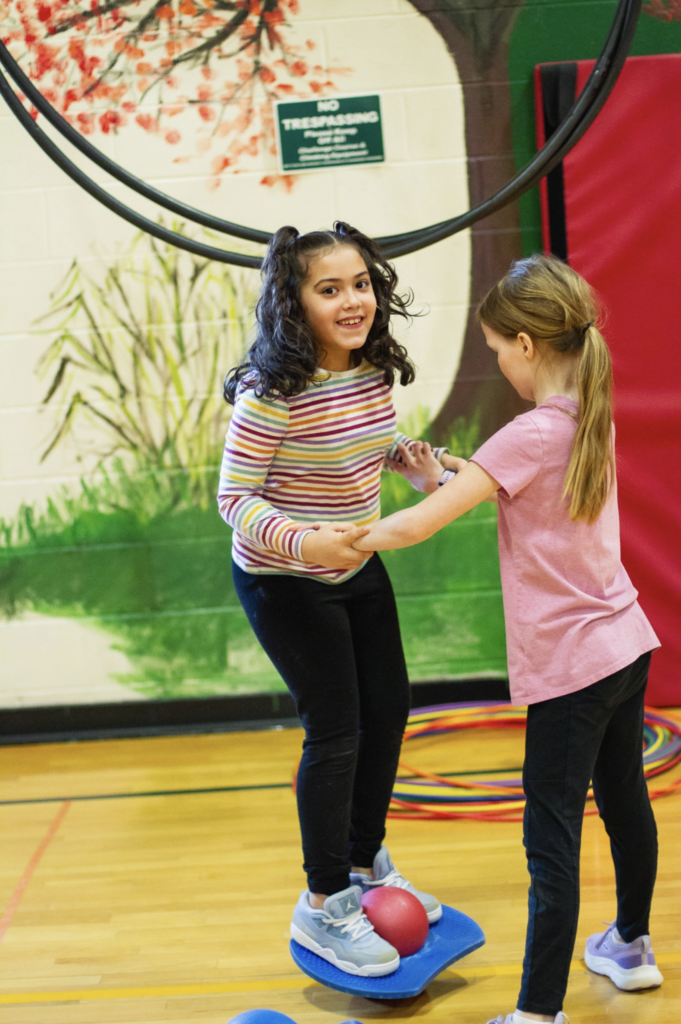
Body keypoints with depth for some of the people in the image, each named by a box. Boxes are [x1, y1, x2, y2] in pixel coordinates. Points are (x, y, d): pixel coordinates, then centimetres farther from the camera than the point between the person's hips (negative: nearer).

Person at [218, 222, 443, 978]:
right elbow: (235, 499, -24)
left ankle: (367, 864, 37)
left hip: (357, 569, 8)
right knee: (336, 730, -3)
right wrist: (303, 544, -39)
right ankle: (323, 906, 16)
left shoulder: (375, 370, -6)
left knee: (388, 712, 14)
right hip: (284, 583, -8)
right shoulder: (271, 393, -28)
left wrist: (406, 451, -4)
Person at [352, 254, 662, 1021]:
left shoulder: (530, 435, -21)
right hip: (624, 643, 9)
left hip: (570, 664, -9)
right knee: (624, 800, 23)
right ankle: (630, 947, 42)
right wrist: (444, 483, 5)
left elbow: (418, 527, -24)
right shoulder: (593, 418, 4)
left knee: (552, 838, -5)